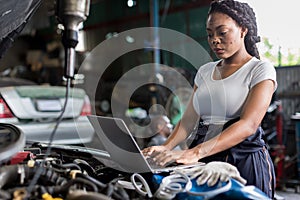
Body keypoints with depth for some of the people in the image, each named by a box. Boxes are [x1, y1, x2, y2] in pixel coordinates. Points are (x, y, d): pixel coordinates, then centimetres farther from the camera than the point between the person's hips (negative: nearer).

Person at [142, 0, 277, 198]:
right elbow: (188, 120, 7)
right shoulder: (205, 71, 13)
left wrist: (195, 152, -30)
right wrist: (166, 148, -14)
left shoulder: (261, 70, -5)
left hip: (244, 160, -4)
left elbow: (248, 124, -19)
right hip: (205, 161, 4)